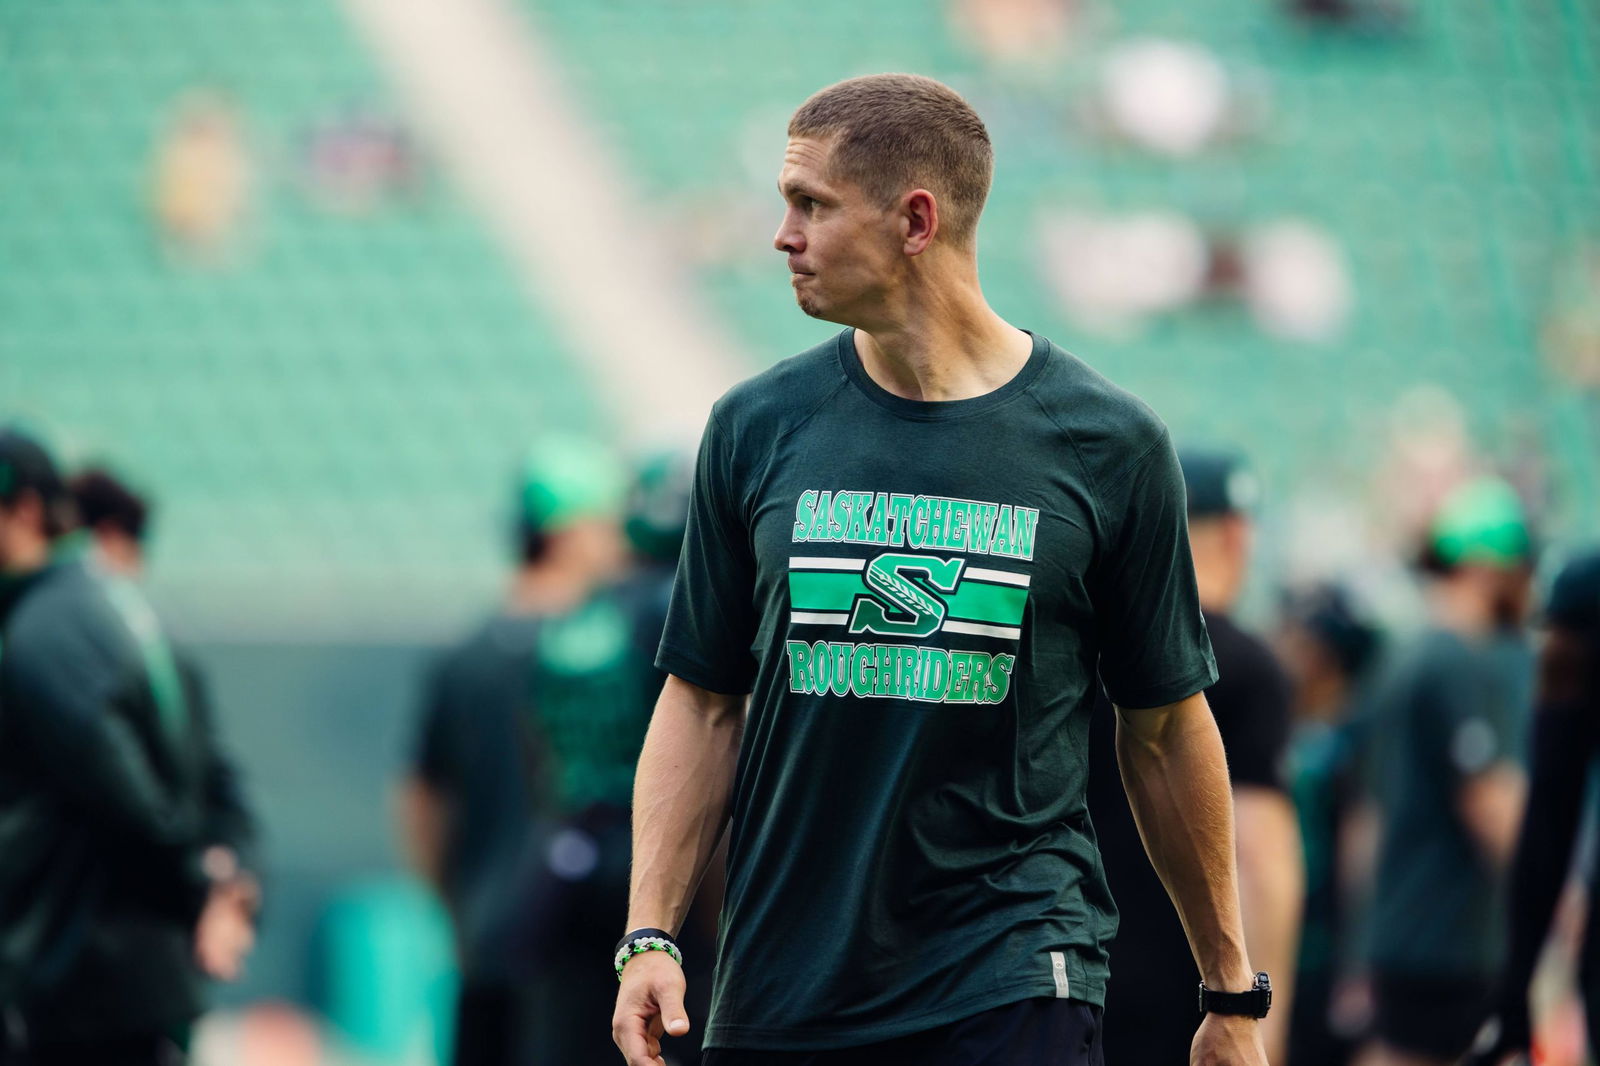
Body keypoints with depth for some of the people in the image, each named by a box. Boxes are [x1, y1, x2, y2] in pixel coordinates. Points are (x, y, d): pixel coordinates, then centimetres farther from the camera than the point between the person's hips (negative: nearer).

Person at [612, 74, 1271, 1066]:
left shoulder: (1106, 442, -1)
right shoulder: (758, 427, 5)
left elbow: (1165, 726, 6)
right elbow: (704, 703, 10)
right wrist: (650, 934, -1)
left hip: (1015, 983, -3)